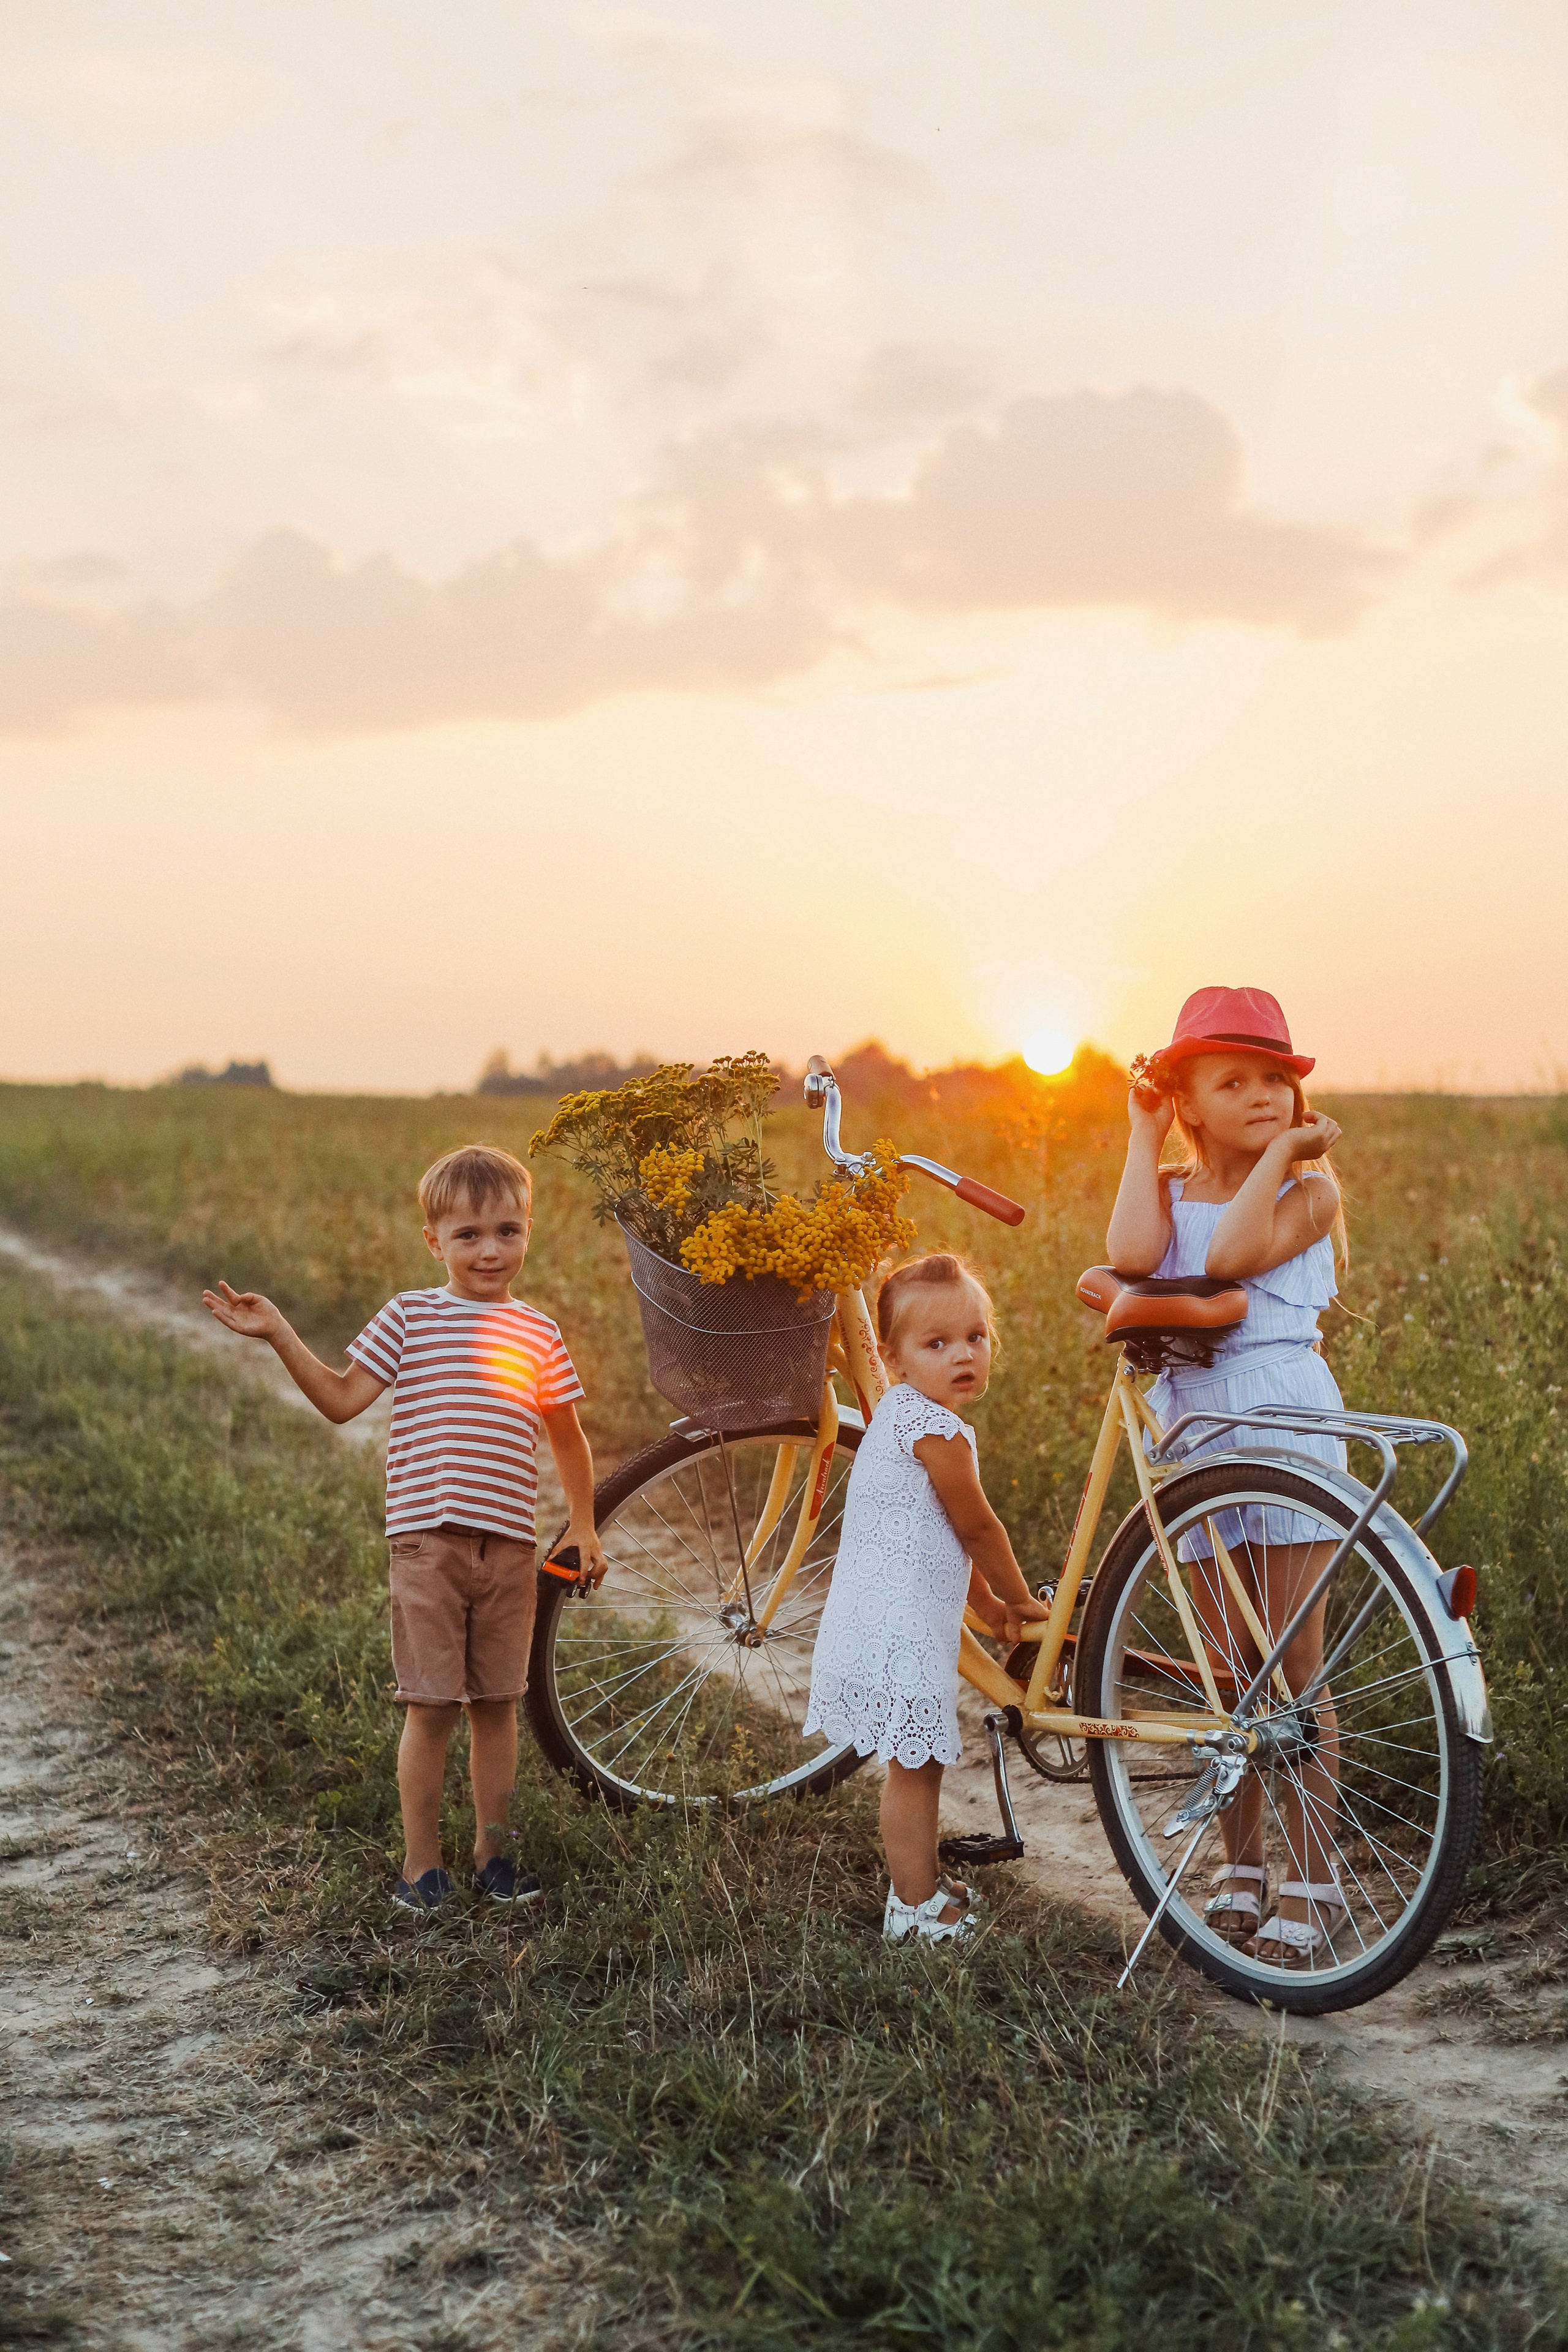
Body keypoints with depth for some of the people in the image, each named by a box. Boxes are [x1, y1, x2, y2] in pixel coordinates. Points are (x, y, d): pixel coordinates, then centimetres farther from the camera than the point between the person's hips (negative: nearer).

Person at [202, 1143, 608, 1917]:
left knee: (497, 1703, 9)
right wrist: (280, 1336, -8)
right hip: (427, 1539, -2)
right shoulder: (409, 1318, 2)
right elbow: (342, 1400, 0)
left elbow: (566, 1438, 18)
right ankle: (421, 1861, 12)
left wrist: (583, 1527, 17)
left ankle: (492, 1850, 23)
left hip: (508, 1544, 2)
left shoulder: (538, 1336, 8)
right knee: (432, 1706, -1)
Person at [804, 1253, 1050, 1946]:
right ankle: (916, 1909, 5)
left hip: (885, 1619, 11)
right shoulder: (936, 1428, -17)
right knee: (915, 1765, -2)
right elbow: (977, 1527, -9)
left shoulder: (900, 1415, 15)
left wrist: (985, 1604, 26)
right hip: (900, 1628, -11)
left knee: (914, 1763, 21)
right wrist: (1018, 1598, 7)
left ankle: (918, 1881, 34)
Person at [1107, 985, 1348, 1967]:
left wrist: (1283, 1148, -11)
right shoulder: (1171, 1189, 10)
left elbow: (1232, 1250, -19)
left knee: (1293, 1669, -2)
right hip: (1191, 1430, 4)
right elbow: (1133, 1253, -14)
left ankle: (1312, 1884, 8)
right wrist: (1144, 1136, -3)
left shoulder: (1310, 1188, 0)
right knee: (1230, 1671, 10)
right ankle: (1241, 1872, 21)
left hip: (1285, 1418, -4)